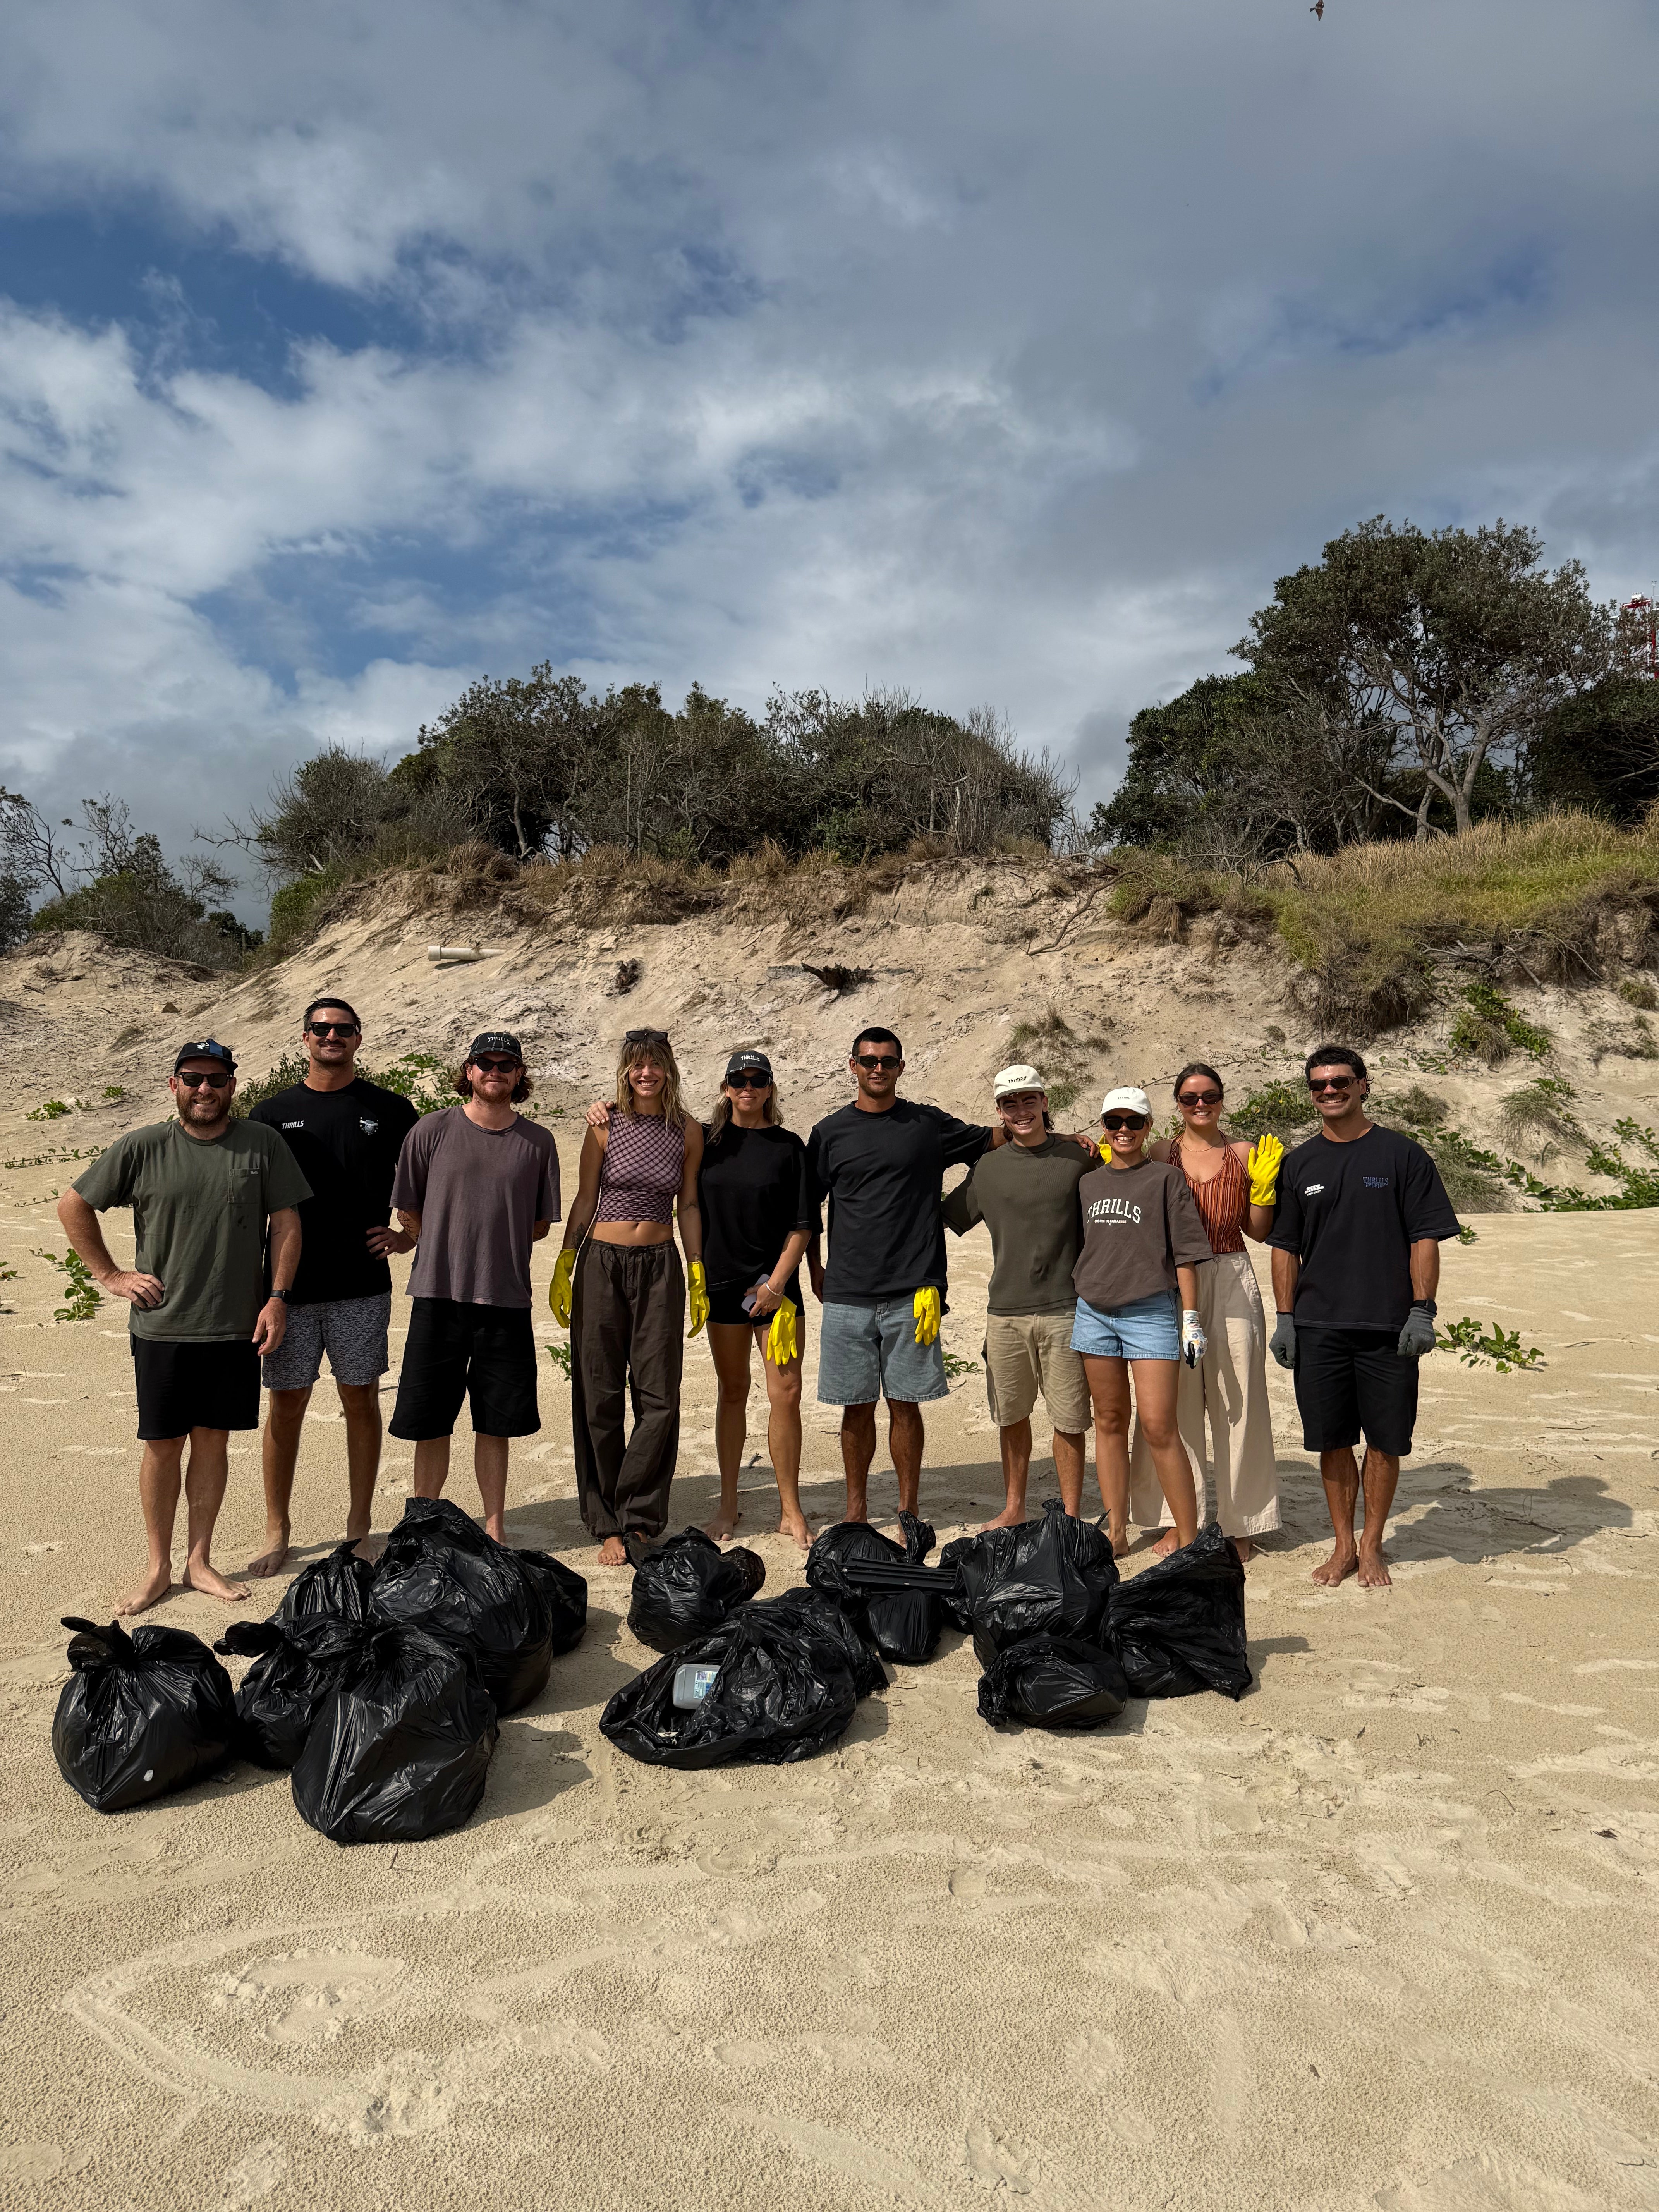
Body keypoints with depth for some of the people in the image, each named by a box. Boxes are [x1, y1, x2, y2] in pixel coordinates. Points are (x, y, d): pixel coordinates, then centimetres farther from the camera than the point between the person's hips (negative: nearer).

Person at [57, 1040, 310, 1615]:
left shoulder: (263, 1144, -1)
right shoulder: (140, 1149, -2)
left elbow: (286, 1223, 2)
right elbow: (73, 1207, 7)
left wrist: (277, 1298, -4)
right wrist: (111, 1275, 2)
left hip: (236, 1328, 1)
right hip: (162, 1327, 0)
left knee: (213, 1440, 10)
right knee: (163, 1444, 7)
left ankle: (199, 1561, 24)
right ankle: (158, 1568, 22)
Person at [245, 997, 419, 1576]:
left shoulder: (389, 1110, 4)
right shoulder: (272, 1113, 6)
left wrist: (409, 1235, 1)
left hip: (362, 1286, 0)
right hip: (290, 1284, 1)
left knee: (361, 1402, 7)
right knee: (286, 1405, 6)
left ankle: (358, 1529, 19)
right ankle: (277, 1533, 20)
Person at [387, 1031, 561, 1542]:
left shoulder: (538, 1143, 5)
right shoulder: (433, 1130, 0)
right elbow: (408, 1213, 7)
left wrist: (493, 1245, 3)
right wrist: (451, 1251, 7)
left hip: (506, 1299, 1)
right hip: (438, 1295, -1)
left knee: (496, 1424, 10)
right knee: (431, 1424, 6)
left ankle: (495, 1529, 24)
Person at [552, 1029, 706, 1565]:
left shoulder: (687, 1129, 3)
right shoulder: (607, 1124, 0)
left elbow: (688, 1204, 10)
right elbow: (585, 1199, 4)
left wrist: (698, 1274, 6)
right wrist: (563, 1266, 0)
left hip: (660, 1266, 1)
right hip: (602, 1263, -1)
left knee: (660, 1398, -2)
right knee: (600, 1397, 3)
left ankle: (636, 1516, 11)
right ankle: (608, 1524, 15)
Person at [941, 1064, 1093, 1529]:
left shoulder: (1077, 1160, 1)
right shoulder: (986, 1168, 5)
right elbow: (944, 1218, 10)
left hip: (1065, 1311, -2)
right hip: (1005, 1312, 2)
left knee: (1069, 1420, 3)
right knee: (1012, 1416, 14)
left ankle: (1071, 1516, 19)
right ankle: (1015, 1508, 31)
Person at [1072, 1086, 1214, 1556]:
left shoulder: (1165, 1179, 2)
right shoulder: (1087, 1183, 13)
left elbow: (1185, 1252, -1)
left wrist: (1191, 1317, -5)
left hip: (1150, 1312, -4)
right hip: (1094, 1313, 4)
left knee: (1158, 1427, -10)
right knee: (1109, 1422, 9)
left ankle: (1189, 1540, 0)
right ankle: (1116, 1531, 18)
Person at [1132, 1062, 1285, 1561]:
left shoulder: (1244, 1153, 7)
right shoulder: (1160, 1153, 5)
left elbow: (1259, 1231, 7)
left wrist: (1263, 1185, -7)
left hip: (1231, 1283, 0)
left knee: (1236, 1402, 4)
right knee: (1175, 1402, 5)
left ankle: (1241, 1522, 18)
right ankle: (1178, 1520, 18)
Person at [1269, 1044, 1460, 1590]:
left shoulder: (1402, 1155, 1)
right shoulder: (1299, 1164, 9)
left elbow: (1426, 1238, -1)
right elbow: (1285, 1247, 11)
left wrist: (1422, 1311, -9)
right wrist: (1284, 1319, 4)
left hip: (1388, 1327, -2)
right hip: (1317, 1326, 2)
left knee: (1384, 1441, 5)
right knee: (1332, 1441, 7)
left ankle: (1372, 1548, 22)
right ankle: (1343, 1546, 22)